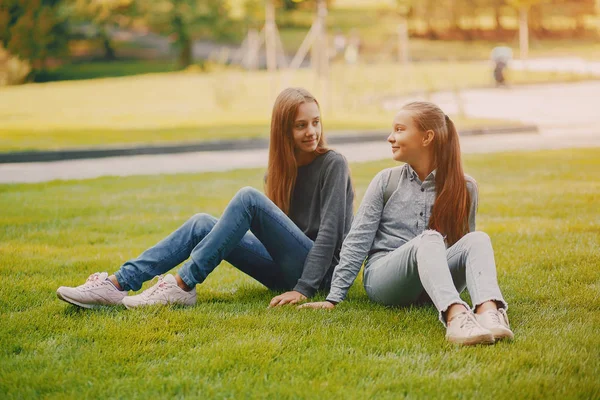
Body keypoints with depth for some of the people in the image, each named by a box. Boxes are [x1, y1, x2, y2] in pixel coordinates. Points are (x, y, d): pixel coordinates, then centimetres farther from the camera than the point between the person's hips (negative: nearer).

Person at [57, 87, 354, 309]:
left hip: (320, 272, -6)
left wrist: (304, 289, -22)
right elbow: (273, 226, 12)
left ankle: (183, 285, -29)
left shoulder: (333, 164, -7)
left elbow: (329, 232, -15)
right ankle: (118, 283, -22)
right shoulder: (280, 168, 12)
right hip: (285, 271, 6)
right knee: (202, 224, -10)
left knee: (248, 197, -26)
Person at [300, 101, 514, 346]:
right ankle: (455, 317, -62)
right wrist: (334, 297, -2)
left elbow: (464, 242, 18)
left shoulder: (463, 187, 6)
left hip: (437, 281, 2)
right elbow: (358, 240, 3)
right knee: (430, 238, -33)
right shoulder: (387, 181, 6)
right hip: (383, 277, -2)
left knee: (478, 239, -26)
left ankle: (489, 311, -56)